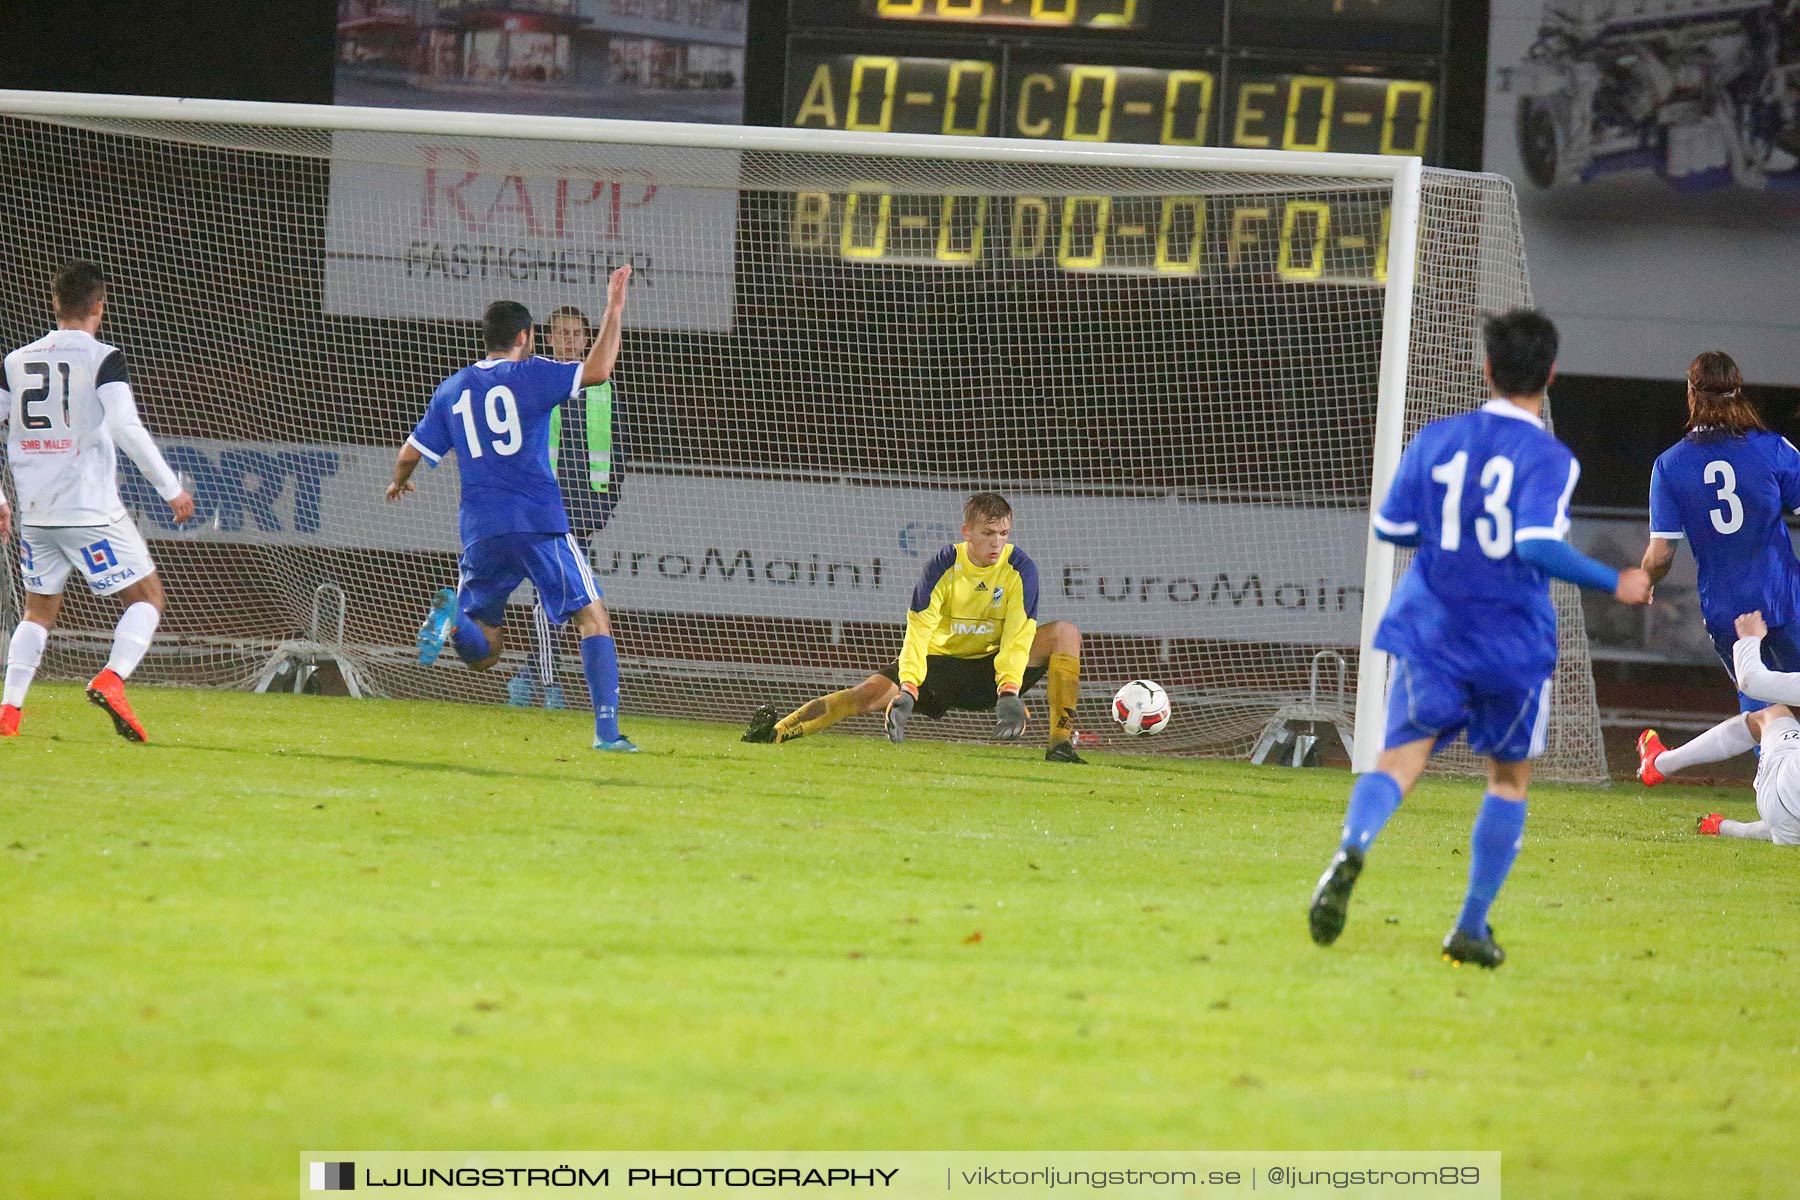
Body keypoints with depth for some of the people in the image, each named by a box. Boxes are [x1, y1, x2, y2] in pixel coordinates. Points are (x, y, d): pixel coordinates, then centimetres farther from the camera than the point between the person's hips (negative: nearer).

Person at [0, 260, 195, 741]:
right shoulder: (102, 358, -8)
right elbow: (126, 427, -18)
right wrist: (171, 489, -11)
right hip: (91, 511, -5)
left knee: (39, 610, 19)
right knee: (148, 596, 7)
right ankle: (111, 680, -15)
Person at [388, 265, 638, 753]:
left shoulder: (452, 390, 14)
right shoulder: (529, 375, 0)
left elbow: (411, 453, 17)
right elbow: (597, 370, -12)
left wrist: (399, 482, 39)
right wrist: (614, 309, -1)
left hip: (480, 531, 4)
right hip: (539, 525, -4)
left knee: (481, 653, 11)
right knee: (593, 617, 3)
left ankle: (451, 616, -23)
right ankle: (607, 728, -10)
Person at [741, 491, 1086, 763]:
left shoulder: (1019, 569, -13)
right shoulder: (944, 565, -15)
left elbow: (1018, 635, -21)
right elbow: (918, 629, -22)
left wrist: (1009, 693, -36)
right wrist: (908, 688, -37)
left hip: (993, 666, 1)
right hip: (941, 661, -1)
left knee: (1065, 632, -20)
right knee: (872, 691, -26)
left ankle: (1062, 741, -27)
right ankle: (778, 731, -30)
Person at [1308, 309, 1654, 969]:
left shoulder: (1436, 439, 4)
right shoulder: (1549, 458, -9)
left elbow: (1391, 527, 9)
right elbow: (1537, 543, -23)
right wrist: (1613, 584, -12)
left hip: (1430, 635, 2)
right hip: (1513, 643, -2)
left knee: (1398, 761, -7)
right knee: (1509, 778, 17)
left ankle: (1353, 847, -41)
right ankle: (1472, 927, 14)